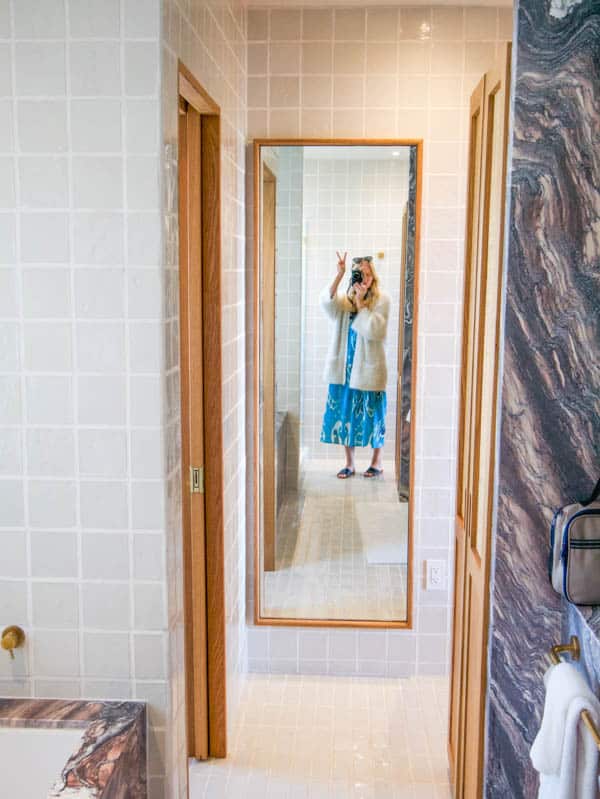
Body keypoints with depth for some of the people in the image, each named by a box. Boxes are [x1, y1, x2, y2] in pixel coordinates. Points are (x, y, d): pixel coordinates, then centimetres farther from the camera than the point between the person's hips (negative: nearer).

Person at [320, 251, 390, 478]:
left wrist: (360, 301, -16)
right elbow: (327, 302, -18)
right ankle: (349, 463, 21)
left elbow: (373, 330, -17)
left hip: (369, 368, -3)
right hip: (344, 367, 3)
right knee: (344, 413, 8)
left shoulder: (381, 300, -4)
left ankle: (377, 461, 24)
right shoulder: (345, 299, 5)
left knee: (372, 414, 7)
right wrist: (339, 276, -26)